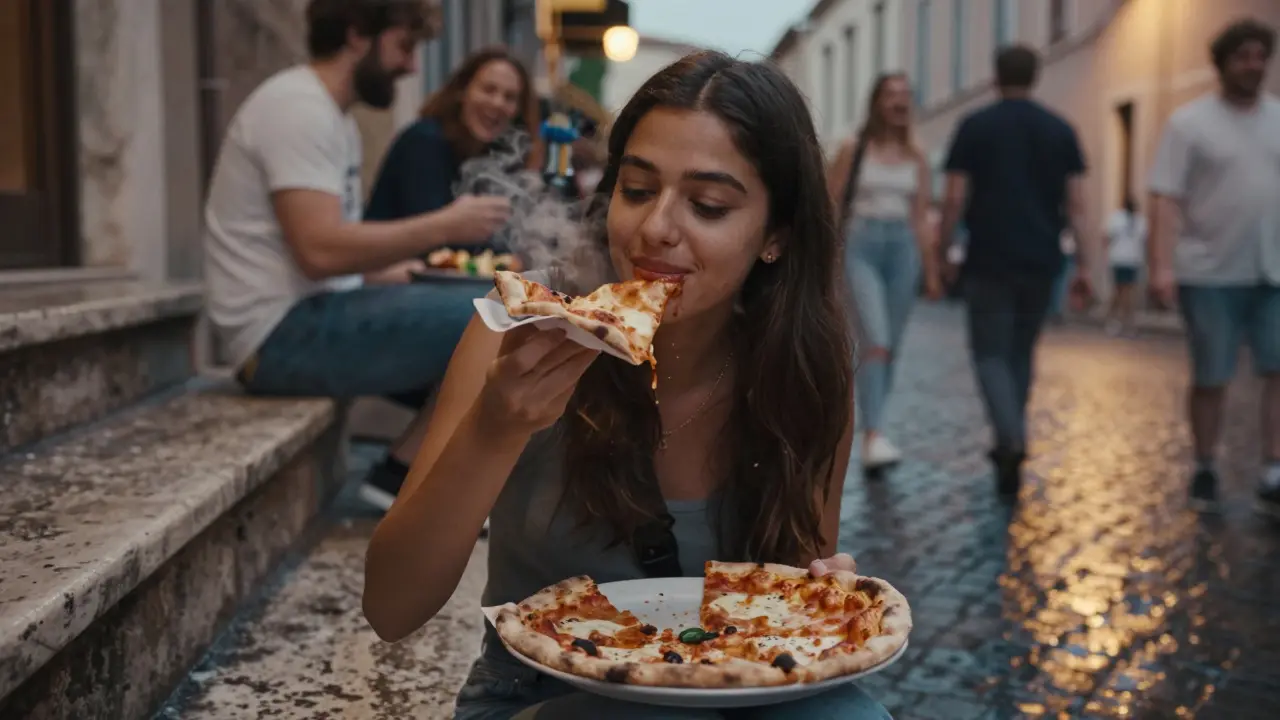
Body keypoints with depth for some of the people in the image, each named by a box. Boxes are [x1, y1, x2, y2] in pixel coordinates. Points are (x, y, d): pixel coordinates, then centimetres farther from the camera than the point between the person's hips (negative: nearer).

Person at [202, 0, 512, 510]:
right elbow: (320, 249, -25)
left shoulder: (331, 117, 17)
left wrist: (381, 274, 5)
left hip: (308, 322, 10)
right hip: (286, 335, -10)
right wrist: (446, 225, -17)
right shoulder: (298, 108, -14)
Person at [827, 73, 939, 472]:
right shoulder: (853, 150, 2)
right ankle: (873, 437, -26)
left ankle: (868, 431, 21)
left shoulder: (916, 159, 11)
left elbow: (921, 219, 13)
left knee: (890, 349, 7)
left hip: (903, 250, 4)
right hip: (861, 248, -4)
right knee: (876, 342, -20)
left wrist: (932, 272, 10)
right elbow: (830, 207, 2)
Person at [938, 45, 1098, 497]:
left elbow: (955, 198, -6)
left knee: (990, 353, 1)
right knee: (1021, 351, 16)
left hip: (988, 261, -3)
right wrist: (1084, 264, 2)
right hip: (1041, 261, 3)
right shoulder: (1061, 130, 6)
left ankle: (1011, 439, -20)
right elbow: (1077, 203, 1)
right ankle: (1009, 444, 23)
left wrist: (944, 251, 4)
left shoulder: (975, 127, -2)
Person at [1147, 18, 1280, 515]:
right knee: (1211, 380, 5)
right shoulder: (1189, 122, -3)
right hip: (1211, 274, -3)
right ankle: (1205, 470, 22)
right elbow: (1165, 199, -9)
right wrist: (1162, 266, -19)